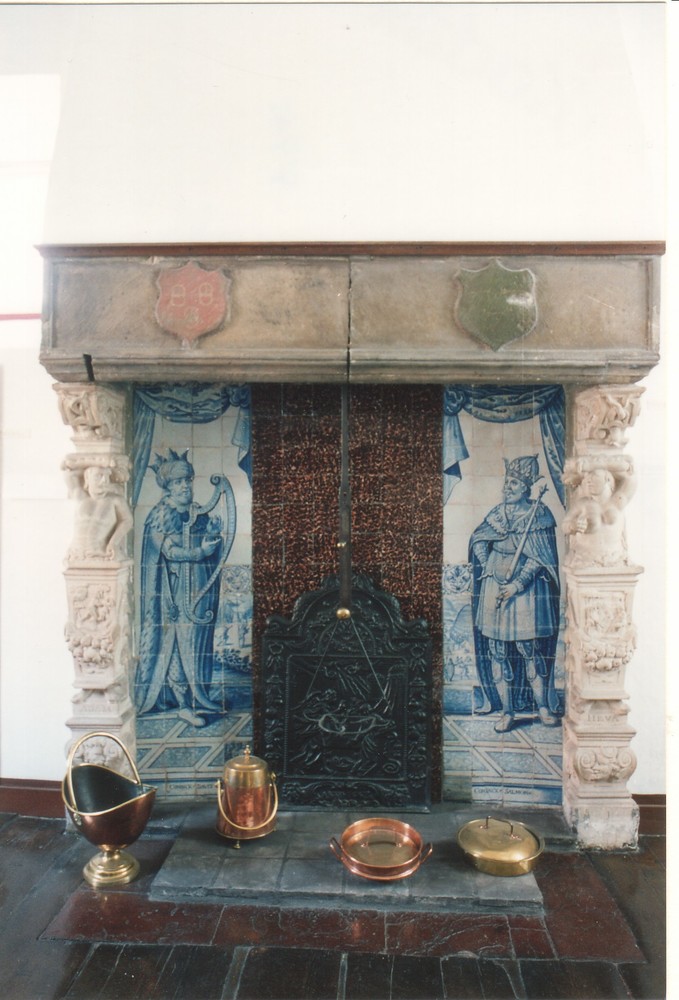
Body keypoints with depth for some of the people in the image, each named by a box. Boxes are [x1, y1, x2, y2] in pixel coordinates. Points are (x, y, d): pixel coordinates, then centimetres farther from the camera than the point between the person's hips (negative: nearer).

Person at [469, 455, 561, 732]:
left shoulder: (540, 514, -3)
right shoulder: (498, 512, 10)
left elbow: (540, 557, -8)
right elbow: (478, 541, 7)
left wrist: (518, 583, -15)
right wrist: (494, 568, -9)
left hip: (527, 587, -4)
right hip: (495, 585, 4)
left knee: (531, 649, 0)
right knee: (497, 650, 2)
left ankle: (543, 706, 18)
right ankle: (507, 712, 11)